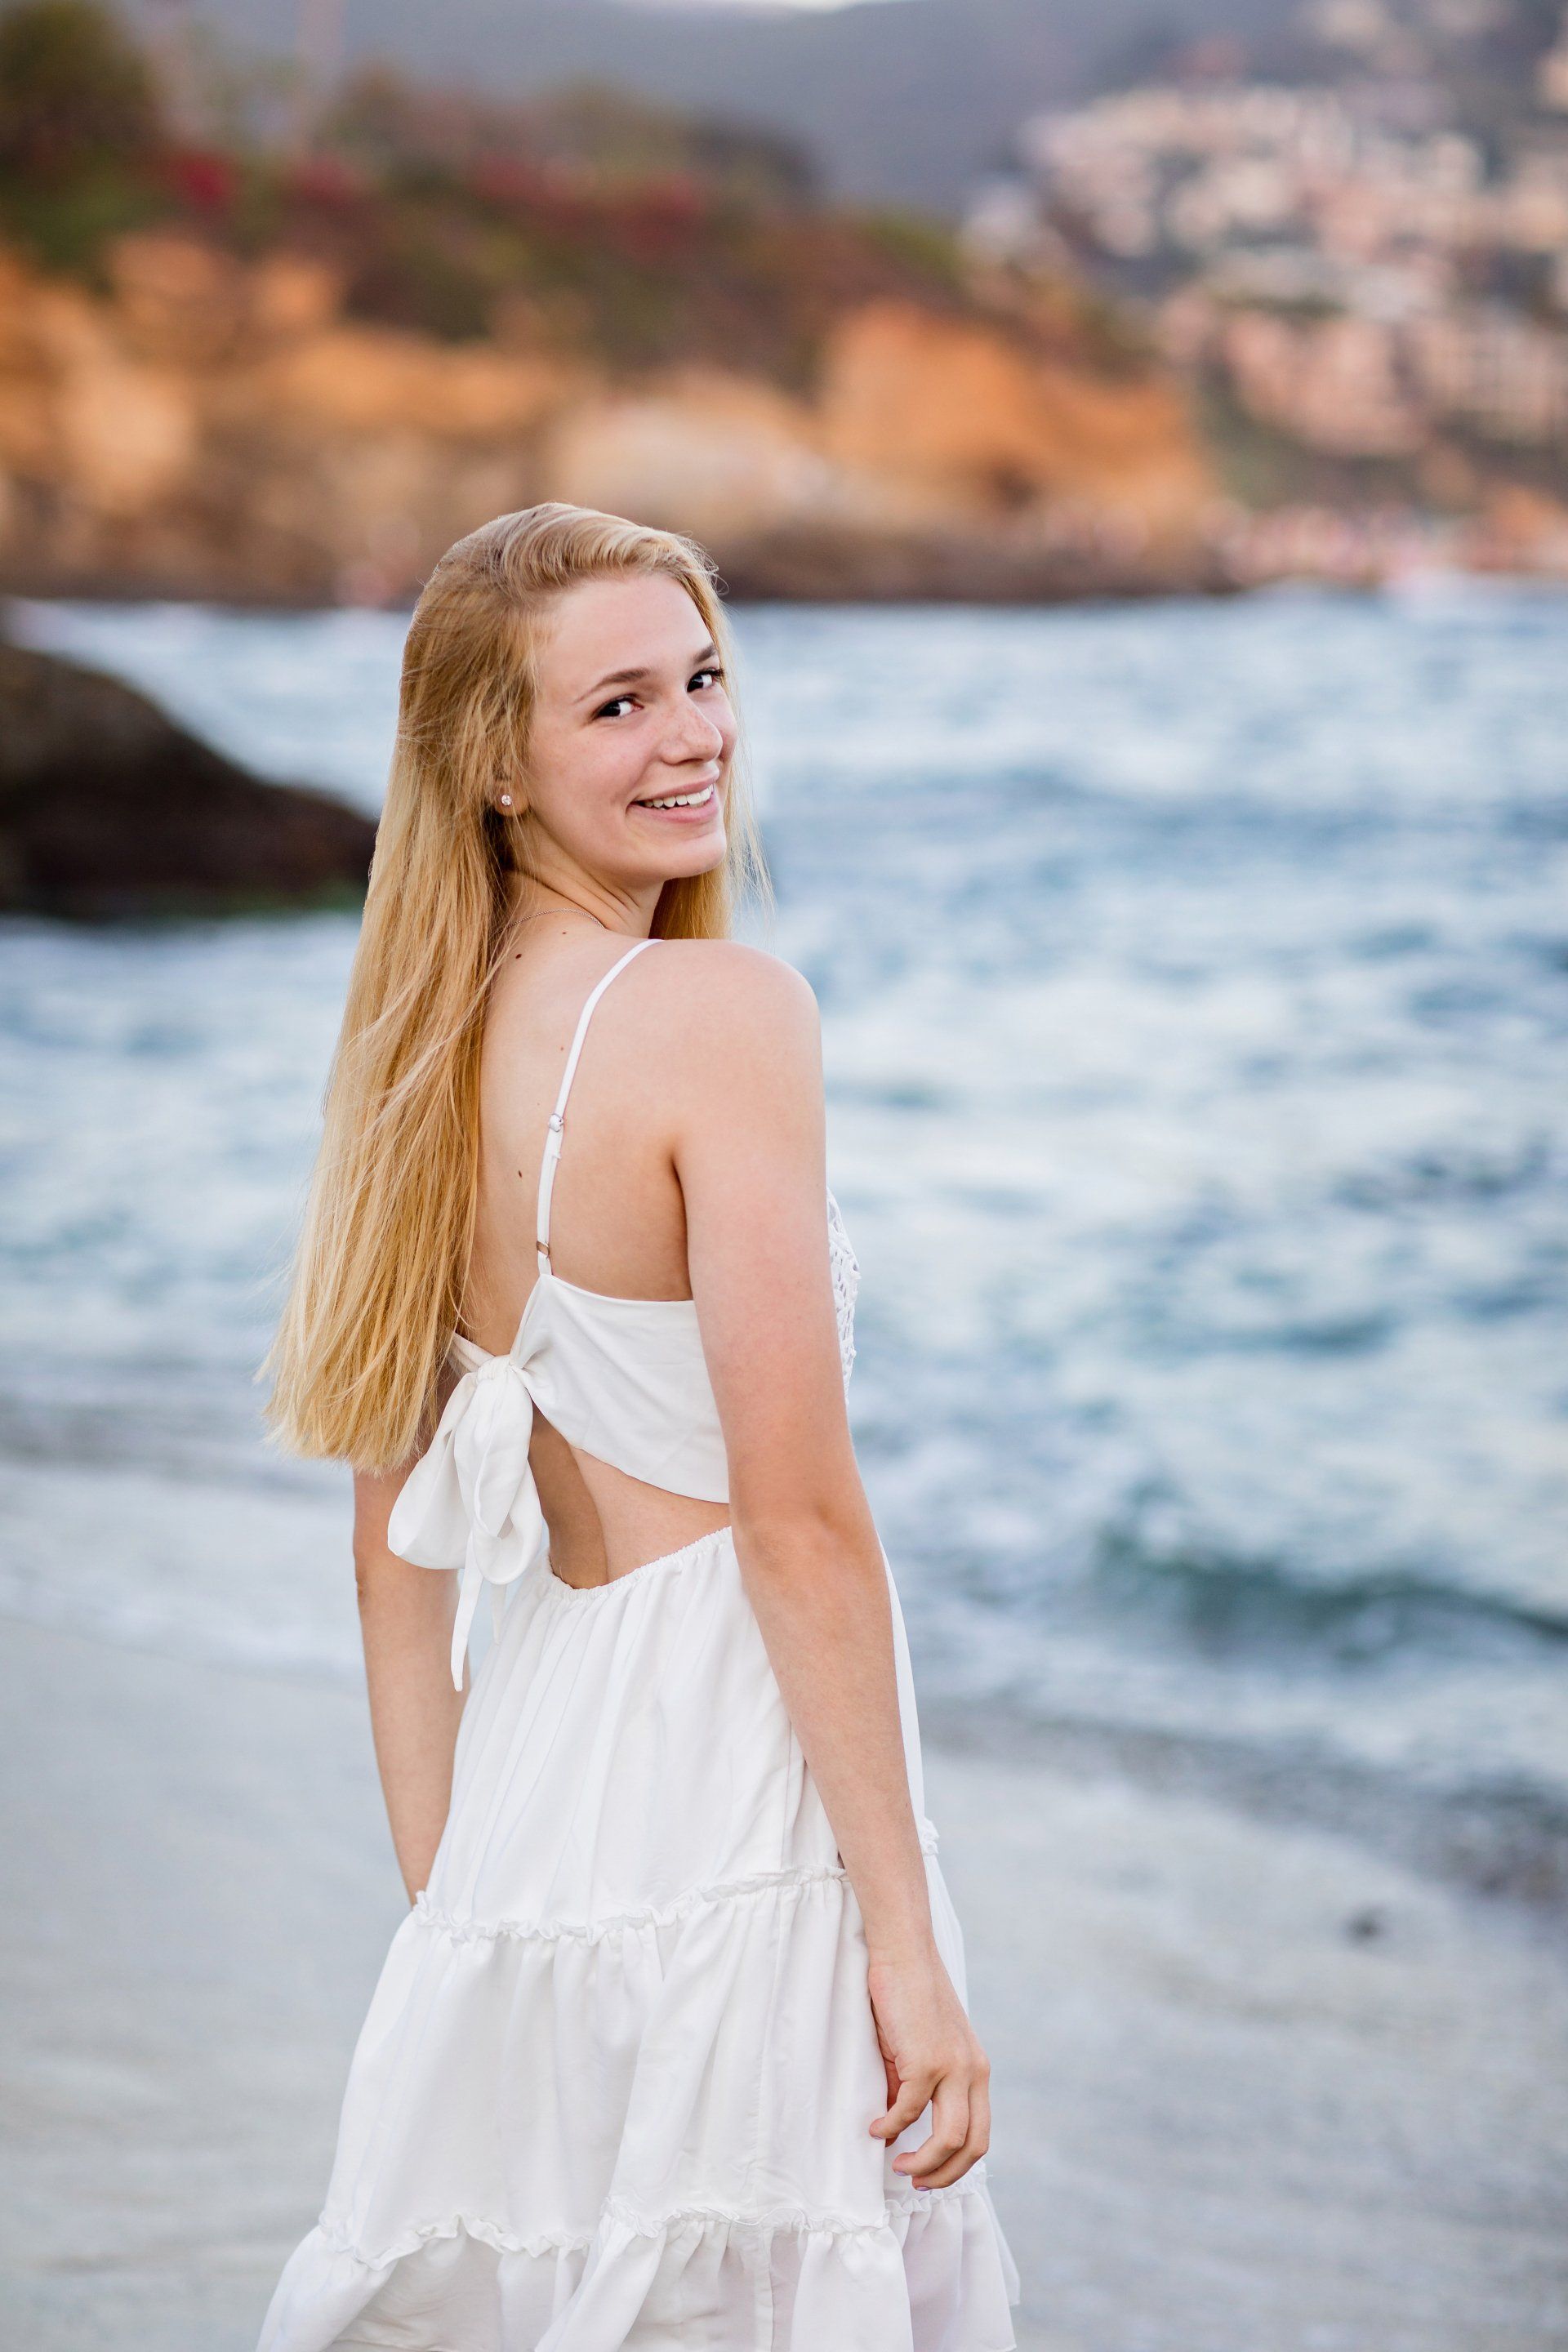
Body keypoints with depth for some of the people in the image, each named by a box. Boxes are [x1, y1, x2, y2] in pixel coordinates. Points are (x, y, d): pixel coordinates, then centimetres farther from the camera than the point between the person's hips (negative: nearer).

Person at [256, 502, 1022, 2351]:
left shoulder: (429, 1056, 10)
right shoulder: (721, 1010, -12)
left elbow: (397, 1557, 13)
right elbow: (800, 1522, -16)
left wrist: (450, 1907, 18)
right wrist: (907, 1939, -13)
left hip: (527, 1804, 8)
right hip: (731, 1829, -8)